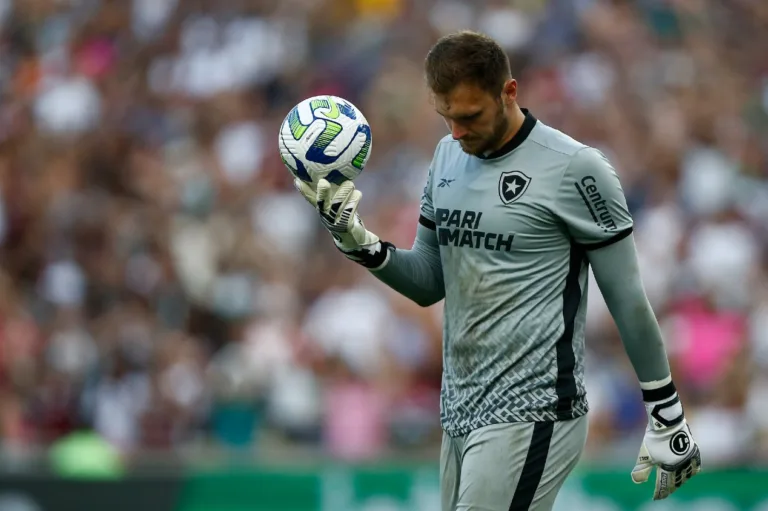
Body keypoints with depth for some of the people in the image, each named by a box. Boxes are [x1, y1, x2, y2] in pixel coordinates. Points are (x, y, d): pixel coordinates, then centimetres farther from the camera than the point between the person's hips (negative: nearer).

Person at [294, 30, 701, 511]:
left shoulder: (573, 168, -10)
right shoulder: (448, 156, 11)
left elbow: (628, 300, -5)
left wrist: (669, 420, -3)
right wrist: (356, 241, -2)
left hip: (529, 414, -7)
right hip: (462, 413, 7)